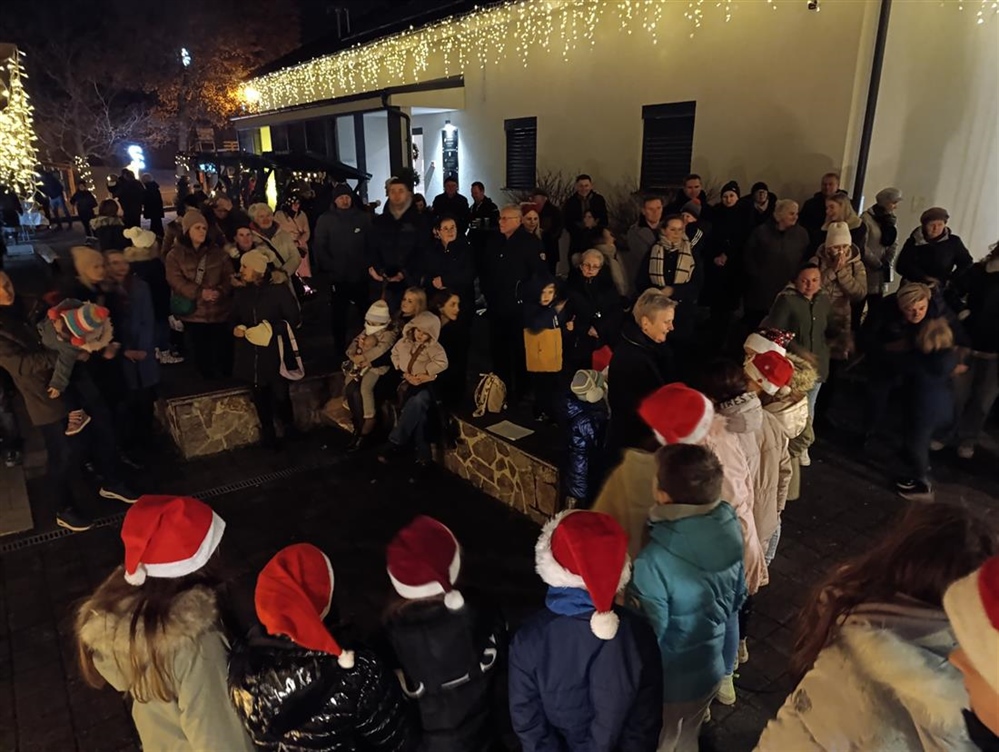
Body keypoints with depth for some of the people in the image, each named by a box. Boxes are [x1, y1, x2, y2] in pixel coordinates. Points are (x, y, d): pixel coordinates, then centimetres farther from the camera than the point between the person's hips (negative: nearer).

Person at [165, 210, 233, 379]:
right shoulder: (175, 255, 2)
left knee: (225, 352, 4)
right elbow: (176, 281, -10)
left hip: (220, 311, 1)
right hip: (194, 313, -1)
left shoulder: (217, 252, 8)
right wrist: (200, 292, -25)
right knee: (202, 354, 8)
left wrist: (220, 291, -19)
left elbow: (229, 276, 2)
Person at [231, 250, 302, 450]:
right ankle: (268, 433, 29)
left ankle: (289, 428, 24)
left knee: (279, 393, -4)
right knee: (259, 394, 11)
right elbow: (234, 316, 15)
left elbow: (294, 318, -9)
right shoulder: (241, 290, 3)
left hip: (274, 351, -4)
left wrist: (272, 329, -20)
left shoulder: (279, 288, -11)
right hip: (250, 352, 4)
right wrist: (235, 328, -7)